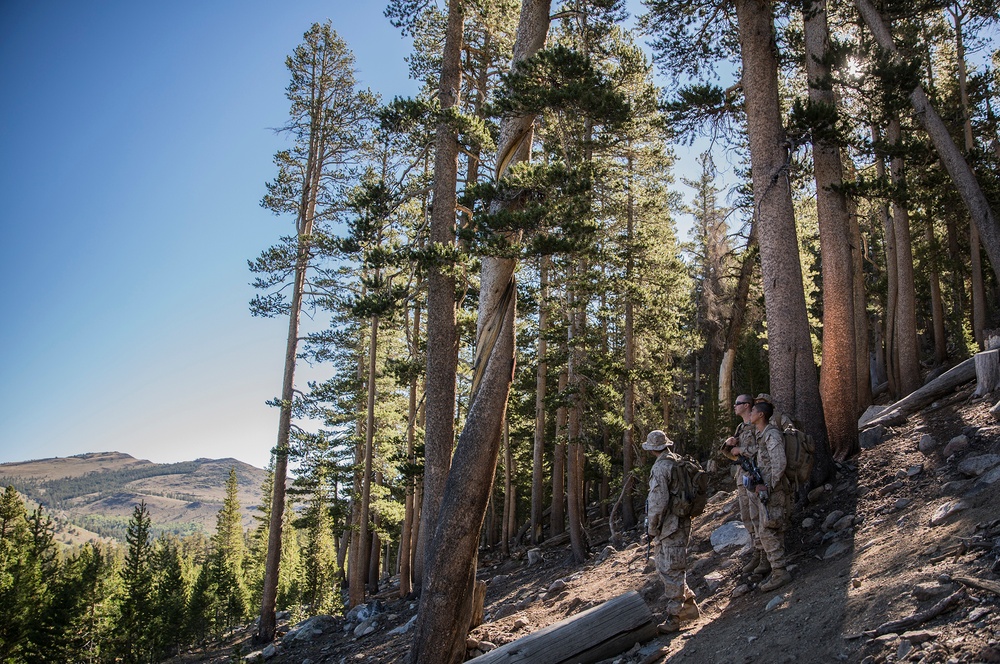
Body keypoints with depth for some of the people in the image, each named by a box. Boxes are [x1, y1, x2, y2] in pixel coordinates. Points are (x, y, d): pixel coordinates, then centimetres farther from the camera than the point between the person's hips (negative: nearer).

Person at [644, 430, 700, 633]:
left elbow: (658, 502, -20)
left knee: (671, 571, -2)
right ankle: (688, 605, 26)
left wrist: (652, 528, -10)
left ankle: (673, 618, 5)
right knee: (664, 567, 18)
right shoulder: (678, 462, 9)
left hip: (670, 526, -9)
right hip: (681, 522, 9)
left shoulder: (660, 467, -17)